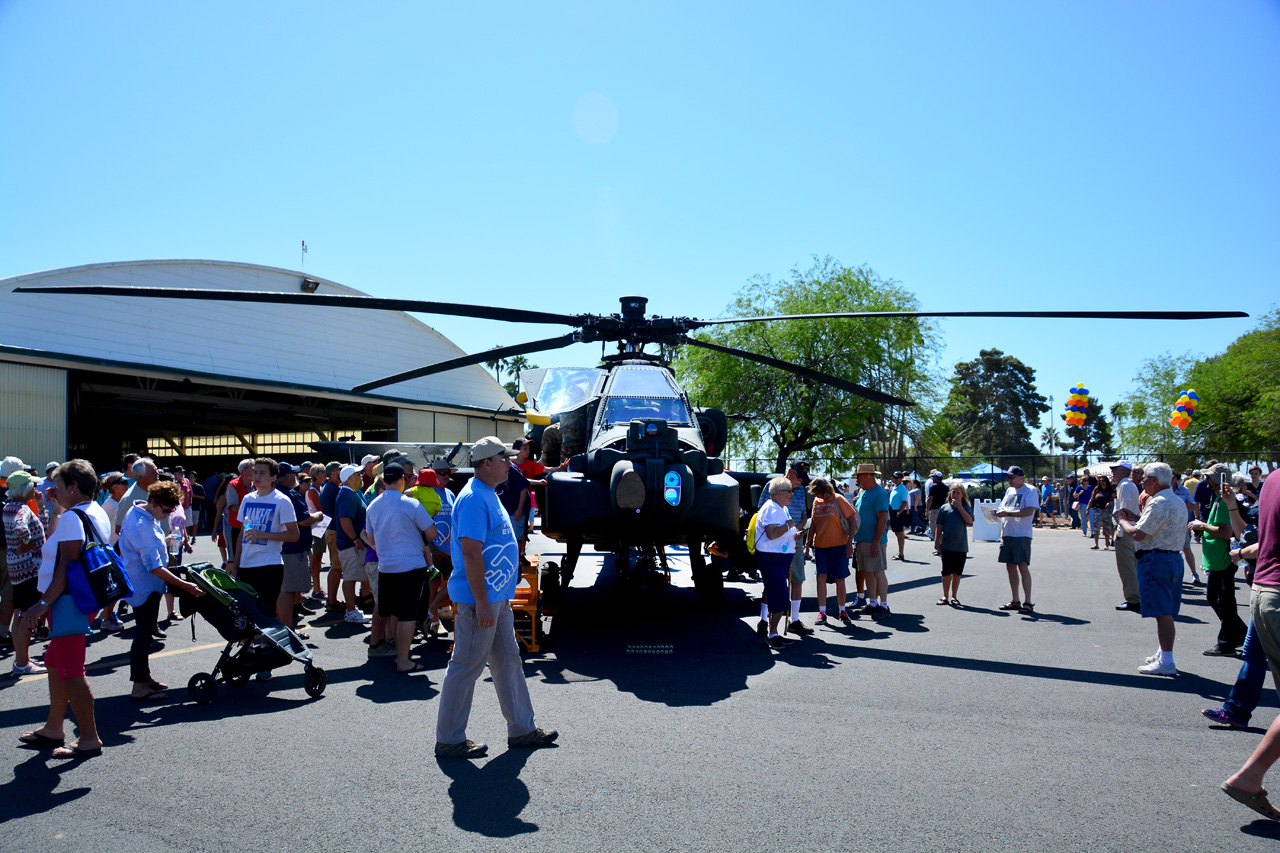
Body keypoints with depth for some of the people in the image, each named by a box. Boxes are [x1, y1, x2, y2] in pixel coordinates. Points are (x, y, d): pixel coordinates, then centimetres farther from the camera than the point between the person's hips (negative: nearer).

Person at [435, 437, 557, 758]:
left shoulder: (488, 495, 14)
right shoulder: (473, 499, -19)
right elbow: (471, 553, -24)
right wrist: (482, 603, -24)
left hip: (498, 597, 10)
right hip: (479, 599, -10)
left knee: (509, 661, 16)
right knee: (467, 667, 0)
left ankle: (522, 730, 26)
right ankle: (449, 740, 13)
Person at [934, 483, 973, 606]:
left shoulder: (966, 507, 3)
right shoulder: (944, 508, 4)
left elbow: (969, 520, -14)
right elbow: (939, 526, 6)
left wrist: (959, 507, -15)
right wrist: (936, 541, 1)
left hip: (961, 546, 0)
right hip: (947, 545, 0)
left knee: (957, 573, 9)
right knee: (946, 572, 1)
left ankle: (954, 596, 20)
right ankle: (945, 596, 12)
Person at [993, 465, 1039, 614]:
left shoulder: (1030, 491, -5)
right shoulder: (1009, 490, 19)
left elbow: (1029, 511, -17)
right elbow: (1003, 508, 24)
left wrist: (1008, 513, -22)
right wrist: (998, 511, 0)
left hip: (1022, 534, -8)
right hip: (1007, 534, 8)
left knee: (1022, 566, -11)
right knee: (1010, 566, 10)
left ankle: (1028, 602, -8)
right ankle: (1015, 601, 18)